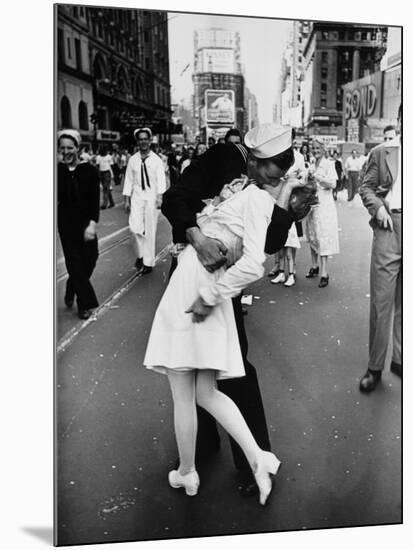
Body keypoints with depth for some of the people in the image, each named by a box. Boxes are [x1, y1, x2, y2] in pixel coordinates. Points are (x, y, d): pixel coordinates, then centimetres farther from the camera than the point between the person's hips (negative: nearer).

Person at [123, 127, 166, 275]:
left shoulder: (156, 160, -2)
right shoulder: (133, 159, 5)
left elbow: (161, 179, -8)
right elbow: (128, 180, 7)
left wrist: (159, 197, -20)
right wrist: (127, 200, 5)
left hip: (151, 197, -2)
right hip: (137, 197, 2)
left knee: (150, 231, 3)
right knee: (134, 228, -8)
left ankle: (148, 262, 14)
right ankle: (140, 255, 18)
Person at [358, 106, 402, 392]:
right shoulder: (382, 152, 5)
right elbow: (366, 187, 8)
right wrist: (378, 207, -10)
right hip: (390, 224, -2)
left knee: (404, 300, 10)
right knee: (381, 299, -1)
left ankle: (400, 358, 23)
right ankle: (375, 366, 9)